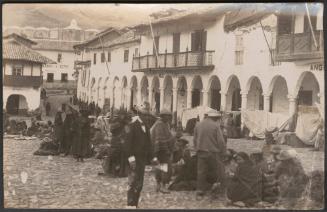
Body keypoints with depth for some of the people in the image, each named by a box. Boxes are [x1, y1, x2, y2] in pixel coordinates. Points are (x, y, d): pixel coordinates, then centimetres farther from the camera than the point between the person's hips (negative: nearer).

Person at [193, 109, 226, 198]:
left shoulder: (198, 125, 7)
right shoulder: (215, 125, -10)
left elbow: (195, 139, 11)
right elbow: (221, 141, -11)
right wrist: (222, 152, 1)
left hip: (201, 152, 5)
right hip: (213, 152, -5)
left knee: (201, 172, 10)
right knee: (219, 172, 5)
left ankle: (200, 190, 13)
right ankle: (225, 189, 8)